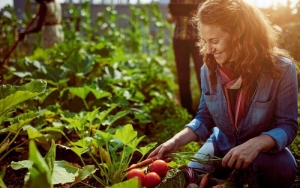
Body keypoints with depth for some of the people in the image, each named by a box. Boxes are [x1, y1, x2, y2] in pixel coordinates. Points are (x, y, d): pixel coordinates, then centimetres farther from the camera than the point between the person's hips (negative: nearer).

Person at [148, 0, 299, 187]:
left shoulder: (281, 68, -23)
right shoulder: (209, 68, -11)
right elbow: (204, 118, -2)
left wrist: (256, 144, -39)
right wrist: (176, 141, -19)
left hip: (265, 147, -3)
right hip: (223, 143, 4)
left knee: (280, 170, -34)